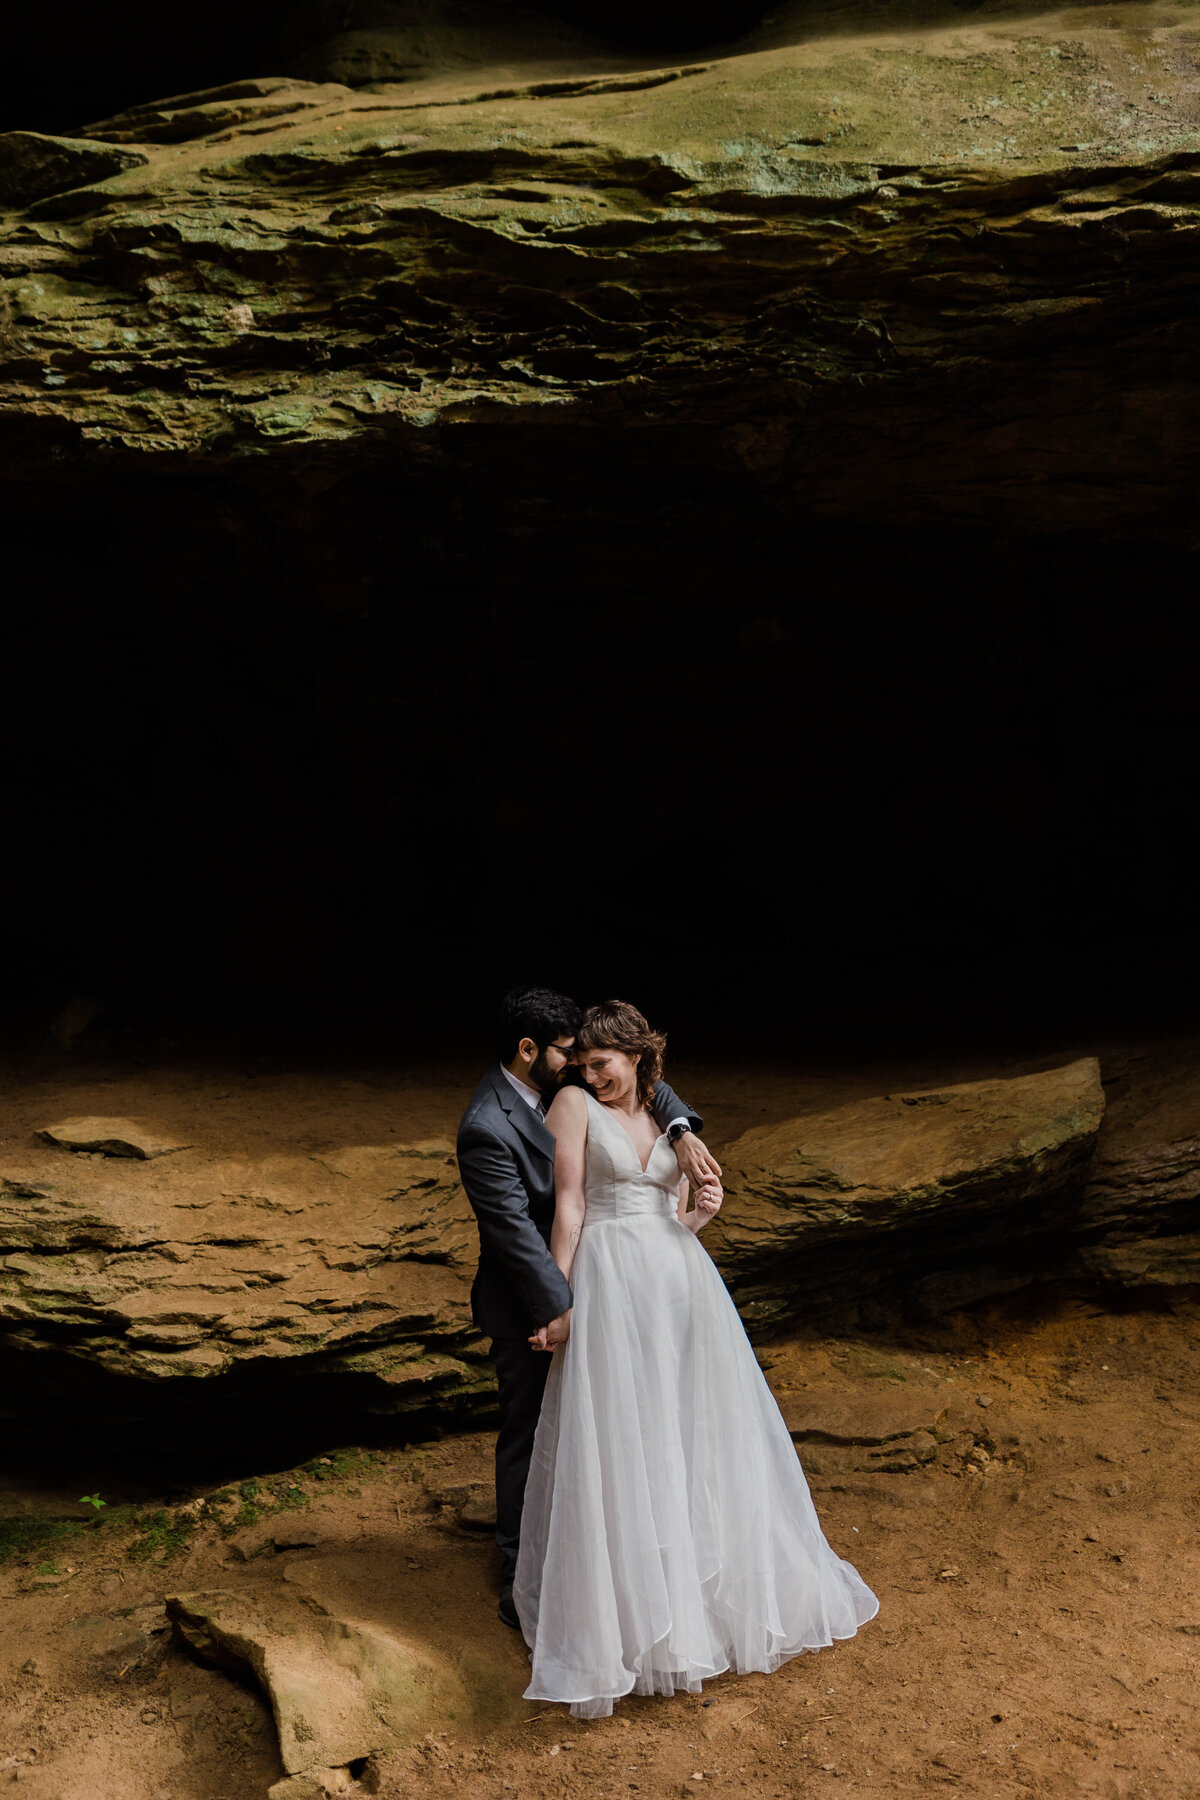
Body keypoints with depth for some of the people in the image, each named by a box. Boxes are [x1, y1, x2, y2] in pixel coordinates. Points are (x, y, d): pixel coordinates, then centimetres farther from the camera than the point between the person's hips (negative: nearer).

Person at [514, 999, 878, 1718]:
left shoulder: (669, 1123, 15)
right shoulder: (576, 1105, 0)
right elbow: (568, 1207, -4)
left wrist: (703, 1212, -4)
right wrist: (557, 1301, -8)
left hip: (682, 1282, 5)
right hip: (611, 1283, -5)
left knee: (705, 1435, 9)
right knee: (618, 1446, -3)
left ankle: (721, 1578, 27)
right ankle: (627, 1606, 10)